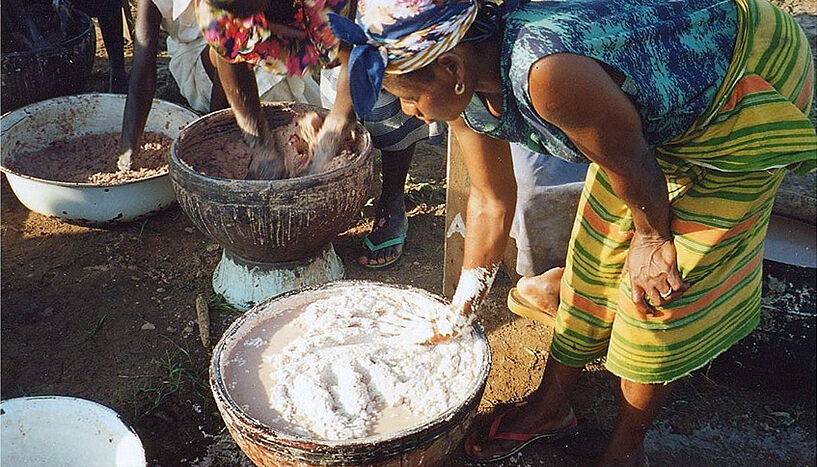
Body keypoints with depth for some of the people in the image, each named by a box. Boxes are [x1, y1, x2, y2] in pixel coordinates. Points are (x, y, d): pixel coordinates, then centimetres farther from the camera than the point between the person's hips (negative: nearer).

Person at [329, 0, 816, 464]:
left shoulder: (547, 72, -42)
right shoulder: (465, 94, -13)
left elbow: (630, 163, -26)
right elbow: (492, 200, 0)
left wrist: (652, 237, -6)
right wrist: (460, 308, 9)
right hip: (659, 109, 7)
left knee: (660, 287, -5)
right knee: (595, 251, 10)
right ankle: (551, 407, 29)